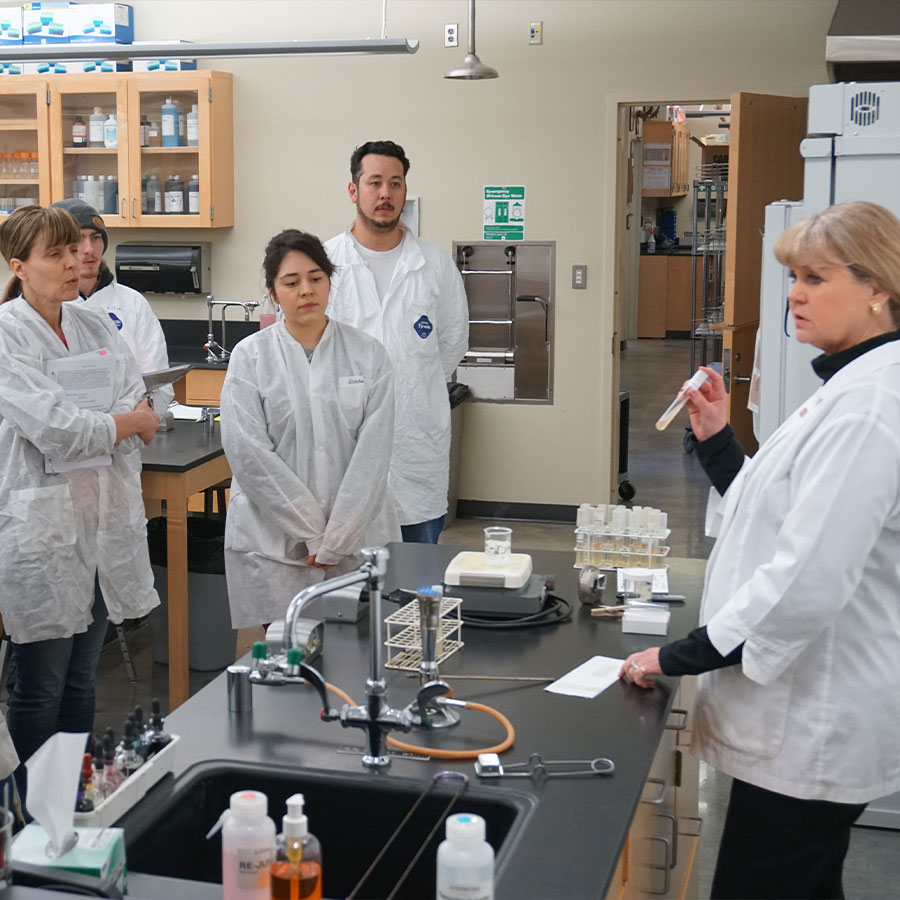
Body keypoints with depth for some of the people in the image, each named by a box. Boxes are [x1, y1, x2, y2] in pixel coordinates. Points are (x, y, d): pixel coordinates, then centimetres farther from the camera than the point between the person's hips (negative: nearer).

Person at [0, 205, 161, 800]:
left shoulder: (96, 327, 11)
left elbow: (143, 413, 4)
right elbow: (53, 428, -18)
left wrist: (88, 429, -13)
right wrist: (125, 423, -3)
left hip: (106, 516, 6)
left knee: (82, 679, 16)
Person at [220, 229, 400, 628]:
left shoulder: (368, 354, 5)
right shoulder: (249, 357, 1)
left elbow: (373, 452, -2)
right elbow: (249, 453, -7)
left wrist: (337, 540, -10)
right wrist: (314, 534, -11)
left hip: (358, 536, 1)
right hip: (273, 542, -1)